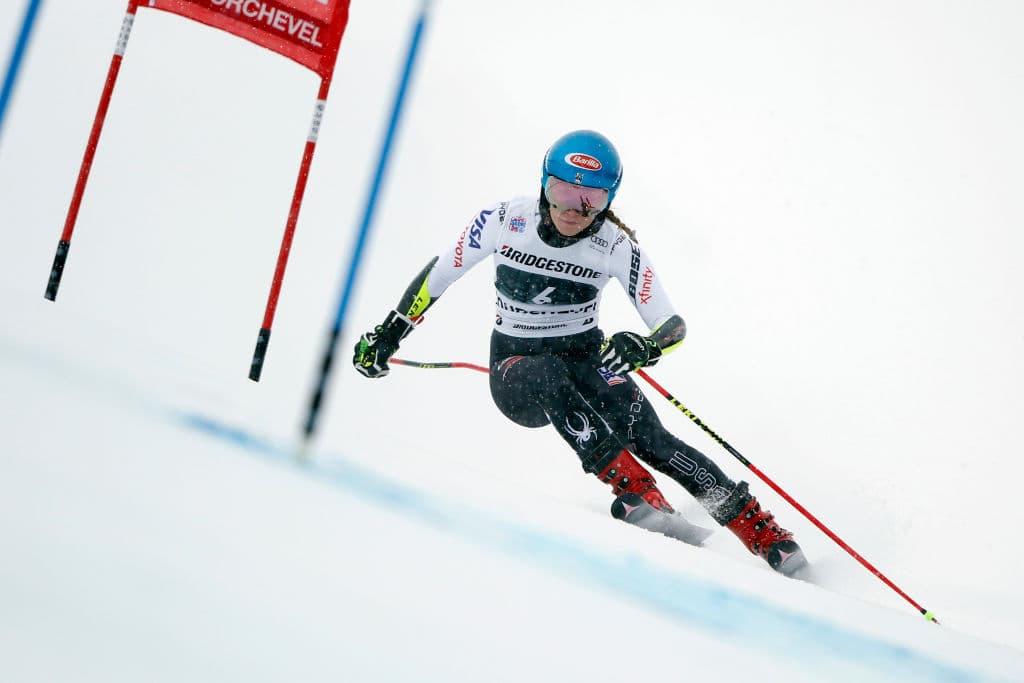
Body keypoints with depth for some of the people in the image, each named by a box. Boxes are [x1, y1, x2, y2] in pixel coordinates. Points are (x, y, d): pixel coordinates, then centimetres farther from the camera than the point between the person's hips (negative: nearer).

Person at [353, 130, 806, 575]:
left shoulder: (617, 247, -13)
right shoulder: (505, 221, -13)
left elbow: (673, 327, -12)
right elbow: (438, 274, 1)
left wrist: (640, 348, -35)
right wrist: (387, 335, 3)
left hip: (587, 359, 1)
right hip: (516, 372, 0)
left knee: (645, 436, -25)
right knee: (546, 374, -37)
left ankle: (763, 531, -18)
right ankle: (634, 490, -37)